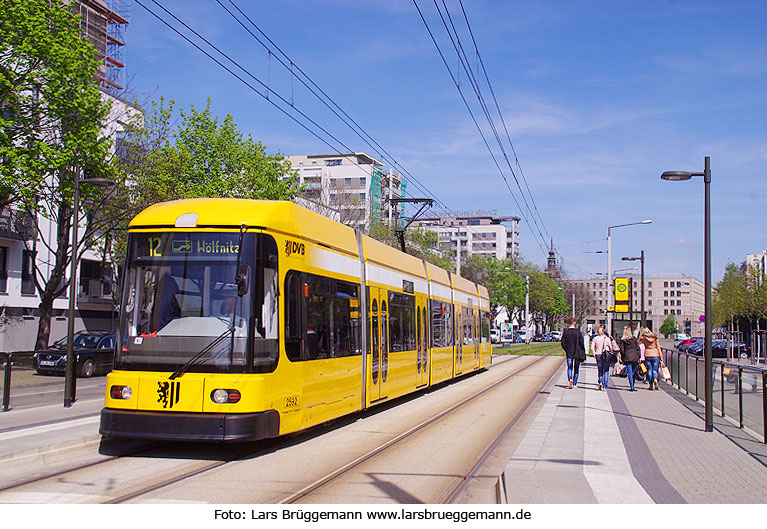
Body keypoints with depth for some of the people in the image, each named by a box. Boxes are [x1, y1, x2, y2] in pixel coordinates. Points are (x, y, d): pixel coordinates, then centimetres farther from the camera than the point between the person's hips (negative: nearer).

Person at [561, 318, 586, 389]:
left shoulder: (565, 332, -3)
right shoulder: (578, 332, -7)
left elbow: (563, 343, -4)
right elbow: (582, 343, -8)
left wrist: (567, 350, 10)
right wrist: (583, 352, 4)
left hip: (569, 353, 1)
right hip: (577, 353, -1)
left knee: (569, 367, 6)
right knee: (576, 368, 11)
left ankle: (570, 379, -20)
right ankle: (575, 383, 15)